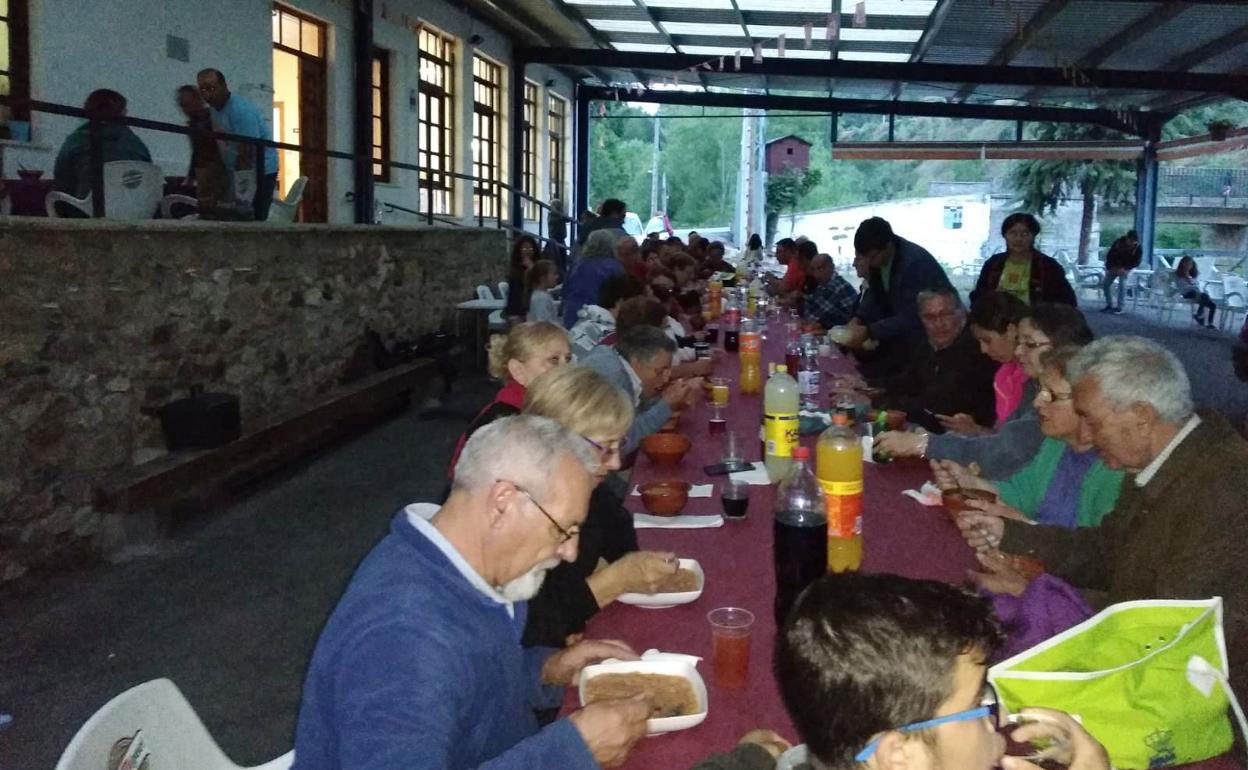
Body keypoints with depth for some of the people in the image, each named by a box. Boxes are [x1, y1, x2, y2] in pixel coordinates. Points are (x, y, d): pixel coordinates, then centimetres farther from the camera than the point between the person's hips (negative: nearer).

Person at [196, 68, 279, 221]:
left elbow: (246, 152, -20)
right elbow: (221, 148, 15)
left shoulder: (241, 110, -18)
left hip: (260, 172, -8)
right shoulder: (214, 110, 10)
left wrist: (238, 187, -19)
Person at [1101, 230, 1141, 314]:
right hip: (1114, 267, 3)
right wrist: (1110, 267, -18)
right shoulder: (1118, 242, -12)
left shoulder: (1138, 248, -15)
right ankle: (1109, 305, 5)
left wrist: (1124, 268, -27)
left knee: (1122, 283, -24)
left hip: (1127, 268, -3)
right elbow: (1109, 255, -6)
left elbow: (1136, 262, -14)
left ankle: (1119, 307, -20)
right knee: (1105, 284, -6)